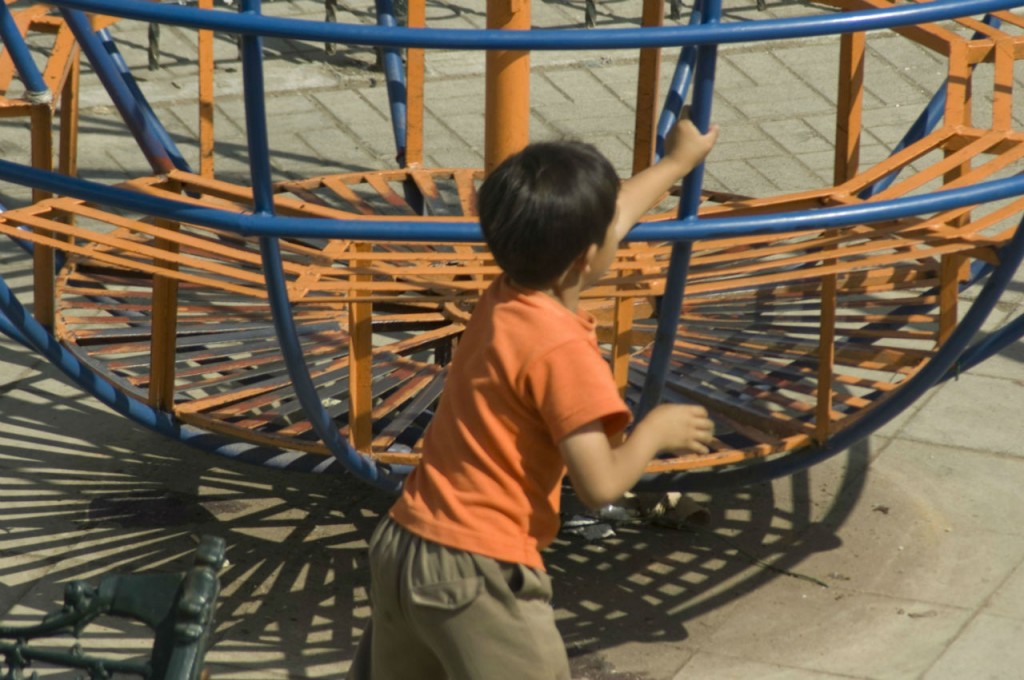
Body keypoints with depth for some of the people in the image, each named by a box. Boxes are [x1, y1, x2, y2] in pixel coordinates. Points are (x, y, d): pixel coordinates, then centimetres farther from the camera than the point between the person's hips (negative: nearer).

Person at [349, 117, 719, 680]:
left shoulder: (505, 295, 6)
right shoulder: (561, 350, -19)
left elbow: (612, 213, 23)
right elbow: (600, 484, -20)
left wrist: (677, 162, 38)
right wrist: (659, 429, -2)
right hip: (476, 573, -9)